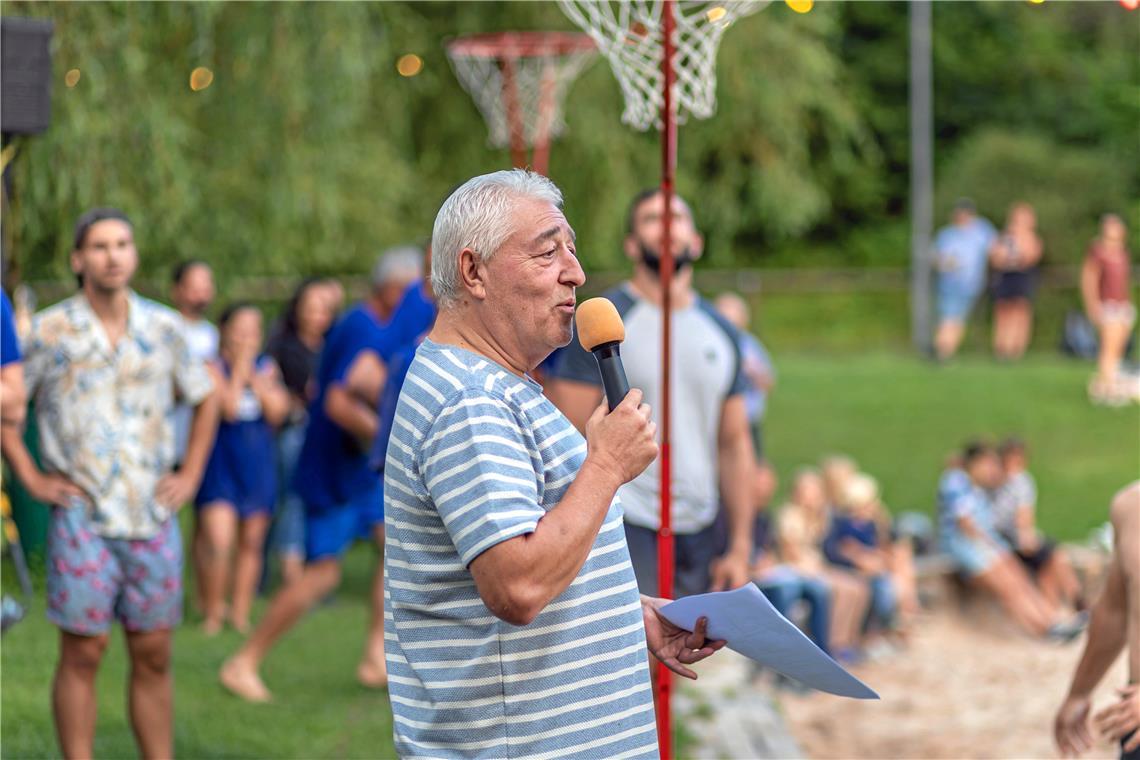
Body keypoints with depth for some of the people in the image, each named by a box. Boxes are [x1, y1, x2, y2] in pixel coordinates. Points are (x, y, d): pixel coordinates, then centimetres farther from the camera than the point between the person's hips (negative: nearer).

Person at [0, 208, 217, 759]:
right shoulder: (50, 332, -3)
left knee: (153, 656, 6)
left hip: (153, 520, 3)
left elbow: (204, 399, 20)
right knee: (82, 655, -1)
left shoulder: (164, 329, 6)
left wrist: (191, 474, 10)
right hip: (81, 520, -3)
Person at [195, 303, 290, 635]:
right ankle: (213, 610, 1)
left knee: (251, 544, 8)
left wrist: (256, 379, -10)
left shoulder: (267, 368, 8)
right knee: (218, 542, -15)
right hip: (220, 467, -4)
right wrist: (239, 368, -14)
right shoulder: (214, 368, -6)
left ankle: (240, 612, 17)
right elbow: (229, 407, -20)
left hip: (258, 467, 5)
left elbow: (277, 411, -4)